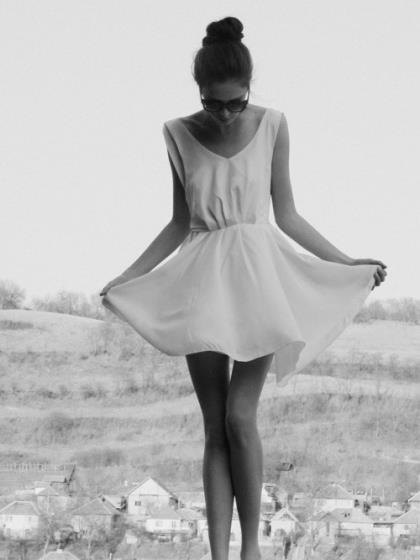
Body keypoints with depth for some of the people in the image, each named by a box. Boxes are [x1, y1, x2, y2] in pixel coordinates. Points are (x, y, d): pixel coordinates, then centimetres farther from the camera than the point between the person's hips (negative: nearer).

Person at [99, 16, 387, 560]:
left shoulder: (271, 126, -1)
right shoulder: (180, 134, 2)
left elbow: (286, 215, 7)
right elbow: (180, 224, 11)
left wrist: (348, 263, 5)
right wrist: (127, 278, 7)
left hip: (257, 276, -1)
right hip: (202, 285, 1)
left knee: (240, 416, -12)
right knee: (215, 428, 0)